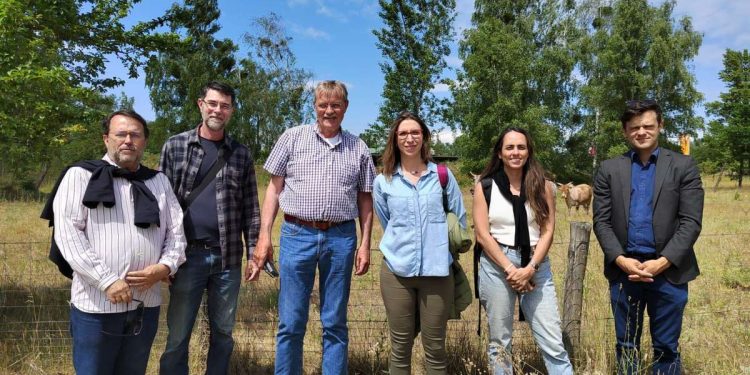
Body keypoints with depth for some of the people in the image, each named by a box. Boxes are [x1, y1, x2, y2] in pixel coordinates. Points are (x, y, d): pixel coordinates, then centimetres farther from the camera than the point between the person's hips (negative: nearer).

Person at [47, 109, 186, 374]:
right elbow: (68, 233, -8)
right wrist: (106, 281, -16)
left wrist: (165, 266, -10)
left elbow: (176, 230, 10)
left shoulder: (159, 181, 13)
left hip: (146, 304, 4)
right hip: (96, 304, -3)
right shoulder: (80, 175, 1)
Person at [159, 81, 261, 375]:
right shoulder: (175, 146, 3)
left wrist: (254, 251, 2)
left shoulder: (241, 154, 7)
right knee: (177, 336, 7)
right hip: (188, 254, -1)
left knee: (223, 333, 12)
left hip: (228, 257, 2)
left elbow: (250, 208, 7)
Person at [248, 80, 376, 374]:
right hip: (297, 235, -1)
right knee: (291, 323, 5)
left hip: (341, 238, 1)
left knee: (335, 324, 10)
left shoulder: (358, 148, 9)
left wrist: (365, 244, 5)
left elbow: (365, 199, 12)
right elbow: (274, 187, 5)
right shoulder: (293, 137, 6)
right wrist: (264, 235, -2)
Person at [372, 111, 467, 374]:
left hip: (437, 272, 0)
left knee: (435, 348, 7)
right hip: (396, 272, 1)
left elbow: (460, 220, 11)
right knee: (400, 347, 10)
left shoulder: (443, 175, 3)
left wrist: (441, 248, 12)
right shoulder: (382, 181, 4)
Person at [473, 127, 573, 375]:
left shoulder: (542, 186, 6)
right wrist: (510, 268, -11)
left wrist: (530, 268, -11)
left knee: (553, 343, 0)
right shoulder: (485, 186, 1)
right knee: (500, 341, 9)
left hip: (536, 265, 1)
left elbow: (547, 231, 2)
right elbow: (482, 234, -4)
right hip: (496, 265, -1)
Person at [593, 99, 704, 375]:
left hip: (669, 271, -1)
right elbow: (601, 221, 1)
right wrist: (621, 260, -13)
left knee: (666, 348, 10)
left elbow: (691, 222, -5)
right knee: (626, 345, 13)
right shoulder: (609, 170, 6)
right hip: (623, 269, 1)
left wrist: (662, 262, -15)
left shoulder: (683, 166, 2)